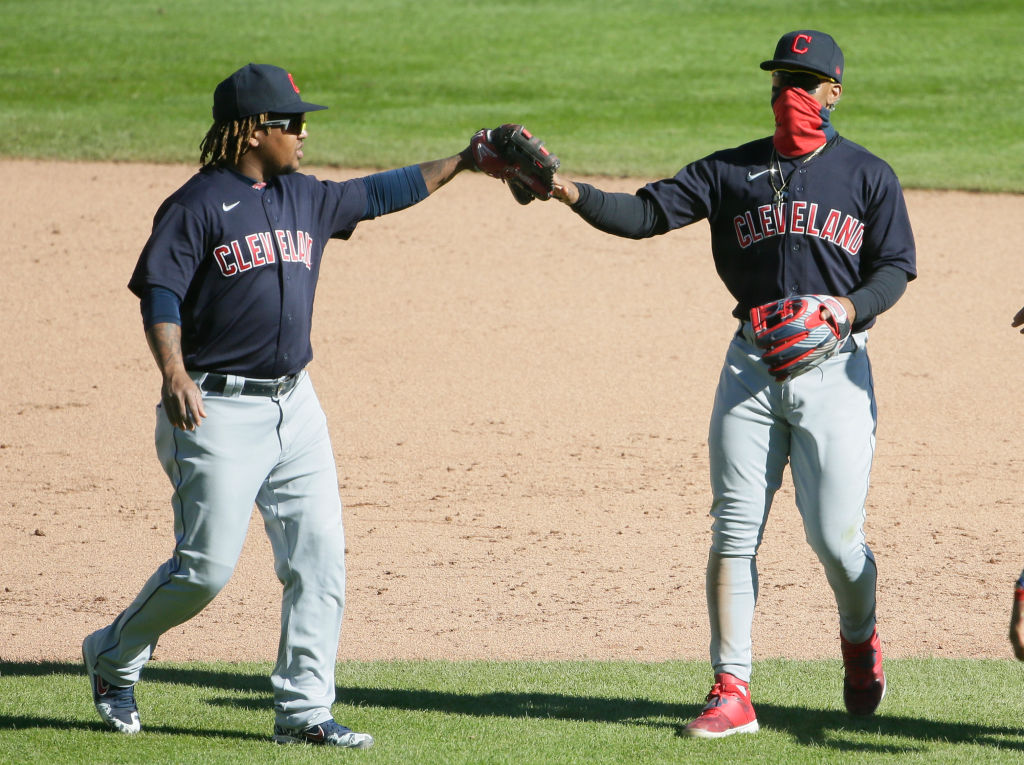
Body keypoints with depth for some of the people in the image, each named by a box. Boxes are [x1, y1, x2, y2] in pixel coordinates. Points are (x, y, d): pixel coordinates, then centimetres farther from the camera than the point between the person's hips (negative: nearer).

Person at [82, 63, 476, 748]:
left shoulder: (306, 199, 12)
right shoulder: (198, 204, -9)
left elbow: (380, 194, 23)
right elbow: (159, 293, -15)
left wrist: (462, 163, 17)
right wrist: (174, 374, -29)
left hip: (295, 407, 7)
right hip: (218, 409, -7)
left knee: (320, 557, -1)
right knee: (206, 568, -8)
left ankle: (304, 710, 4)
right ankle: (115, 658, 17)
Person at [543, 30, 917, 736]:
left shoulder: (868, 175, 5)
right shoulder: (732, 171, 9)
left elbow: (896, 267, 3)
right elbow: (647, 213, -1)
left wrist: (849, 308, -16)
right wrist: (576, 195, -18)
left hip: (833, 365, -2)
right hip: (752, 361, 2)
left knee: (834, 537, -6)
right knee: (734, 532, -4)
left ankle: (860, 639, 26)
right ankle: (732, 690, -1)